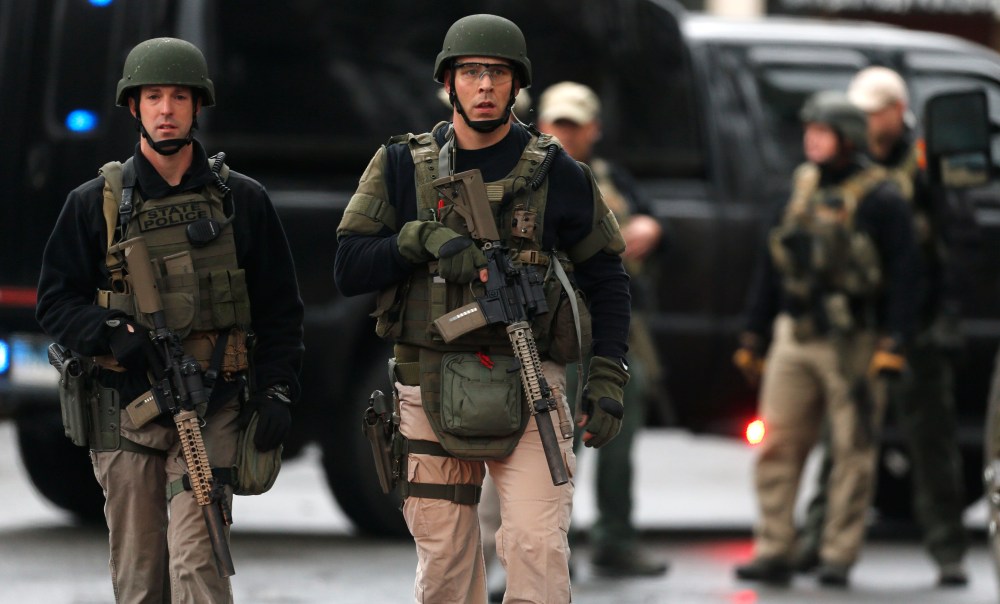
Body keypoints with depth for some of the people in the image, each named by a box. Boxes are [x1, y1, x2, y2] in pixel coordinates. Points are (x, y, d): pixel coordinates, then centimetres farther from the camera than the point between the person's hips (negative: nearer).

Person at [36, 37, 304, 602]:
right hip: (126, 413, 2)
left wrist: (278, 389, -1)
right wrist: (113, 332, -12)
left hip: (212, 411, -2)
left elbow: (280, 308, 10)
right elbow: (56, 301, 7)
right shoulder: (95, 204, 7)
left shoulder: (242, 200, 7)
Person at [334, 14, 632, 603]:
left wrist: (608, 379, 2)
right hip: (432, 392, 2)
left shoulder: (558, 175, 3)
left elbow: (607, 278, 10)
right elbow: (349, 269, 0)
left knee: (537, 546, -15)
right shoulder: (401, 168, 6)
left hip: (527, 389, -2)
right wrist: (424, 239, -16)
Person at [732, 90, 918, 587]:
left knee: (852, 452, 0)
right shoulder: (802, 189, 13)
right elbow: (772, 265, 18)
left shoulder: (880, 198, -5)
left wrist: (892, 344, -16)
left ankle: (838, 557, 5)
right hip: (793, 338, 6)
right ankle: (773, 553, 5)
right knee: (776, 447, 1)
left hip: (851, 342, -5)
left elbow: (903, 273, -9)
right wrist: (753, 336, 16)